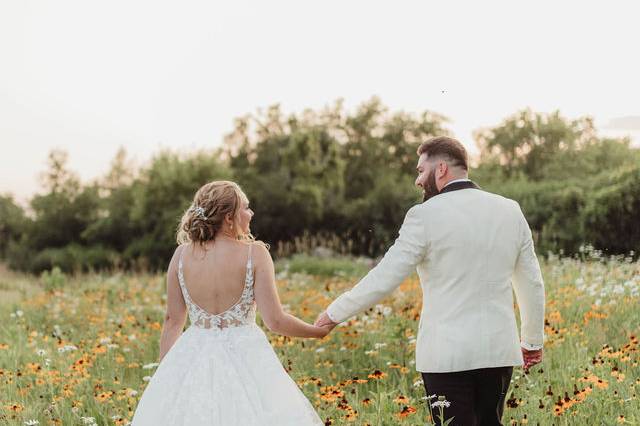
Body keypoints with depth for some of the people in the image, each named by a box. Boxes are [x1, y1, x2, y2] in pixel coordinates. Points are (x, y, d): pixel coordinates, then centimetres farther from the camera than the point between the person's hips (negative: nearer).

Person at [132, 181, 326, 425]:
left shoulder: (182, 255, -1)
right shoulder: (255, 253, -10)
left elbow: (173, 320, 4)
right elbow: (275, 321, -11)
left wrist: (163, 370, 15)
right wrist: (319, 332, 6)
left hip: (194, 358, 3)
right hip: (245, 357, -3)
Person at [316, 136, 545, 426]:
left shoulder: (426, 215, -9)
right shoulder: (510, 211, 7)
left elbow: (384, 278, -10)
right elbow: (532, 284, 13)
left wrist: (335, 313, 2)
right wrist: (533, 341, 25)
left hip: (447, 354, -5)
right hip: (498, 350, 5)